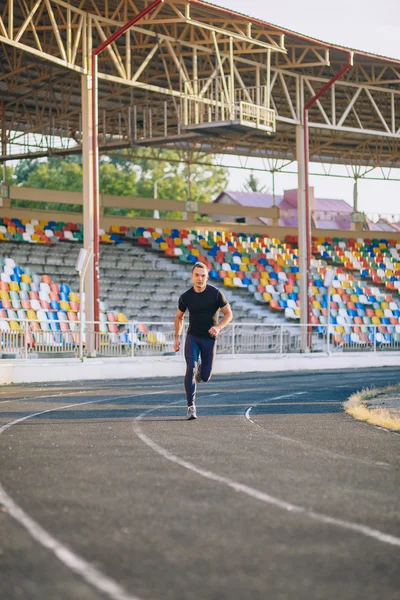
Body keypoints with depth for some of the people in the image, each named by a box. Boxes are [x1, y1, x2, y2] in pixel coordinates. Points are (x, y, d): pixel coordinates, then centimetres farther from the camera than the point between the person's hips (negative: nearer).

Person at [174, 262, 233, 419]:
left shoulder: (216, 294, -11)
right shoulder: (185, 297, -5)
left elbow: (228, 314, -3)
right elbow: (179, 317, 12)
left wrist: (218, 327, -21)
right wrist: (177, 337, 4)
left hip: (209, 338, 0)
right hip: (192, 337, 0)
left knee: (205, 377, 0)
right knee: (191, 369, -20)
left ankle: (201, 368, 39)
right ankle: (191, 407, -13)